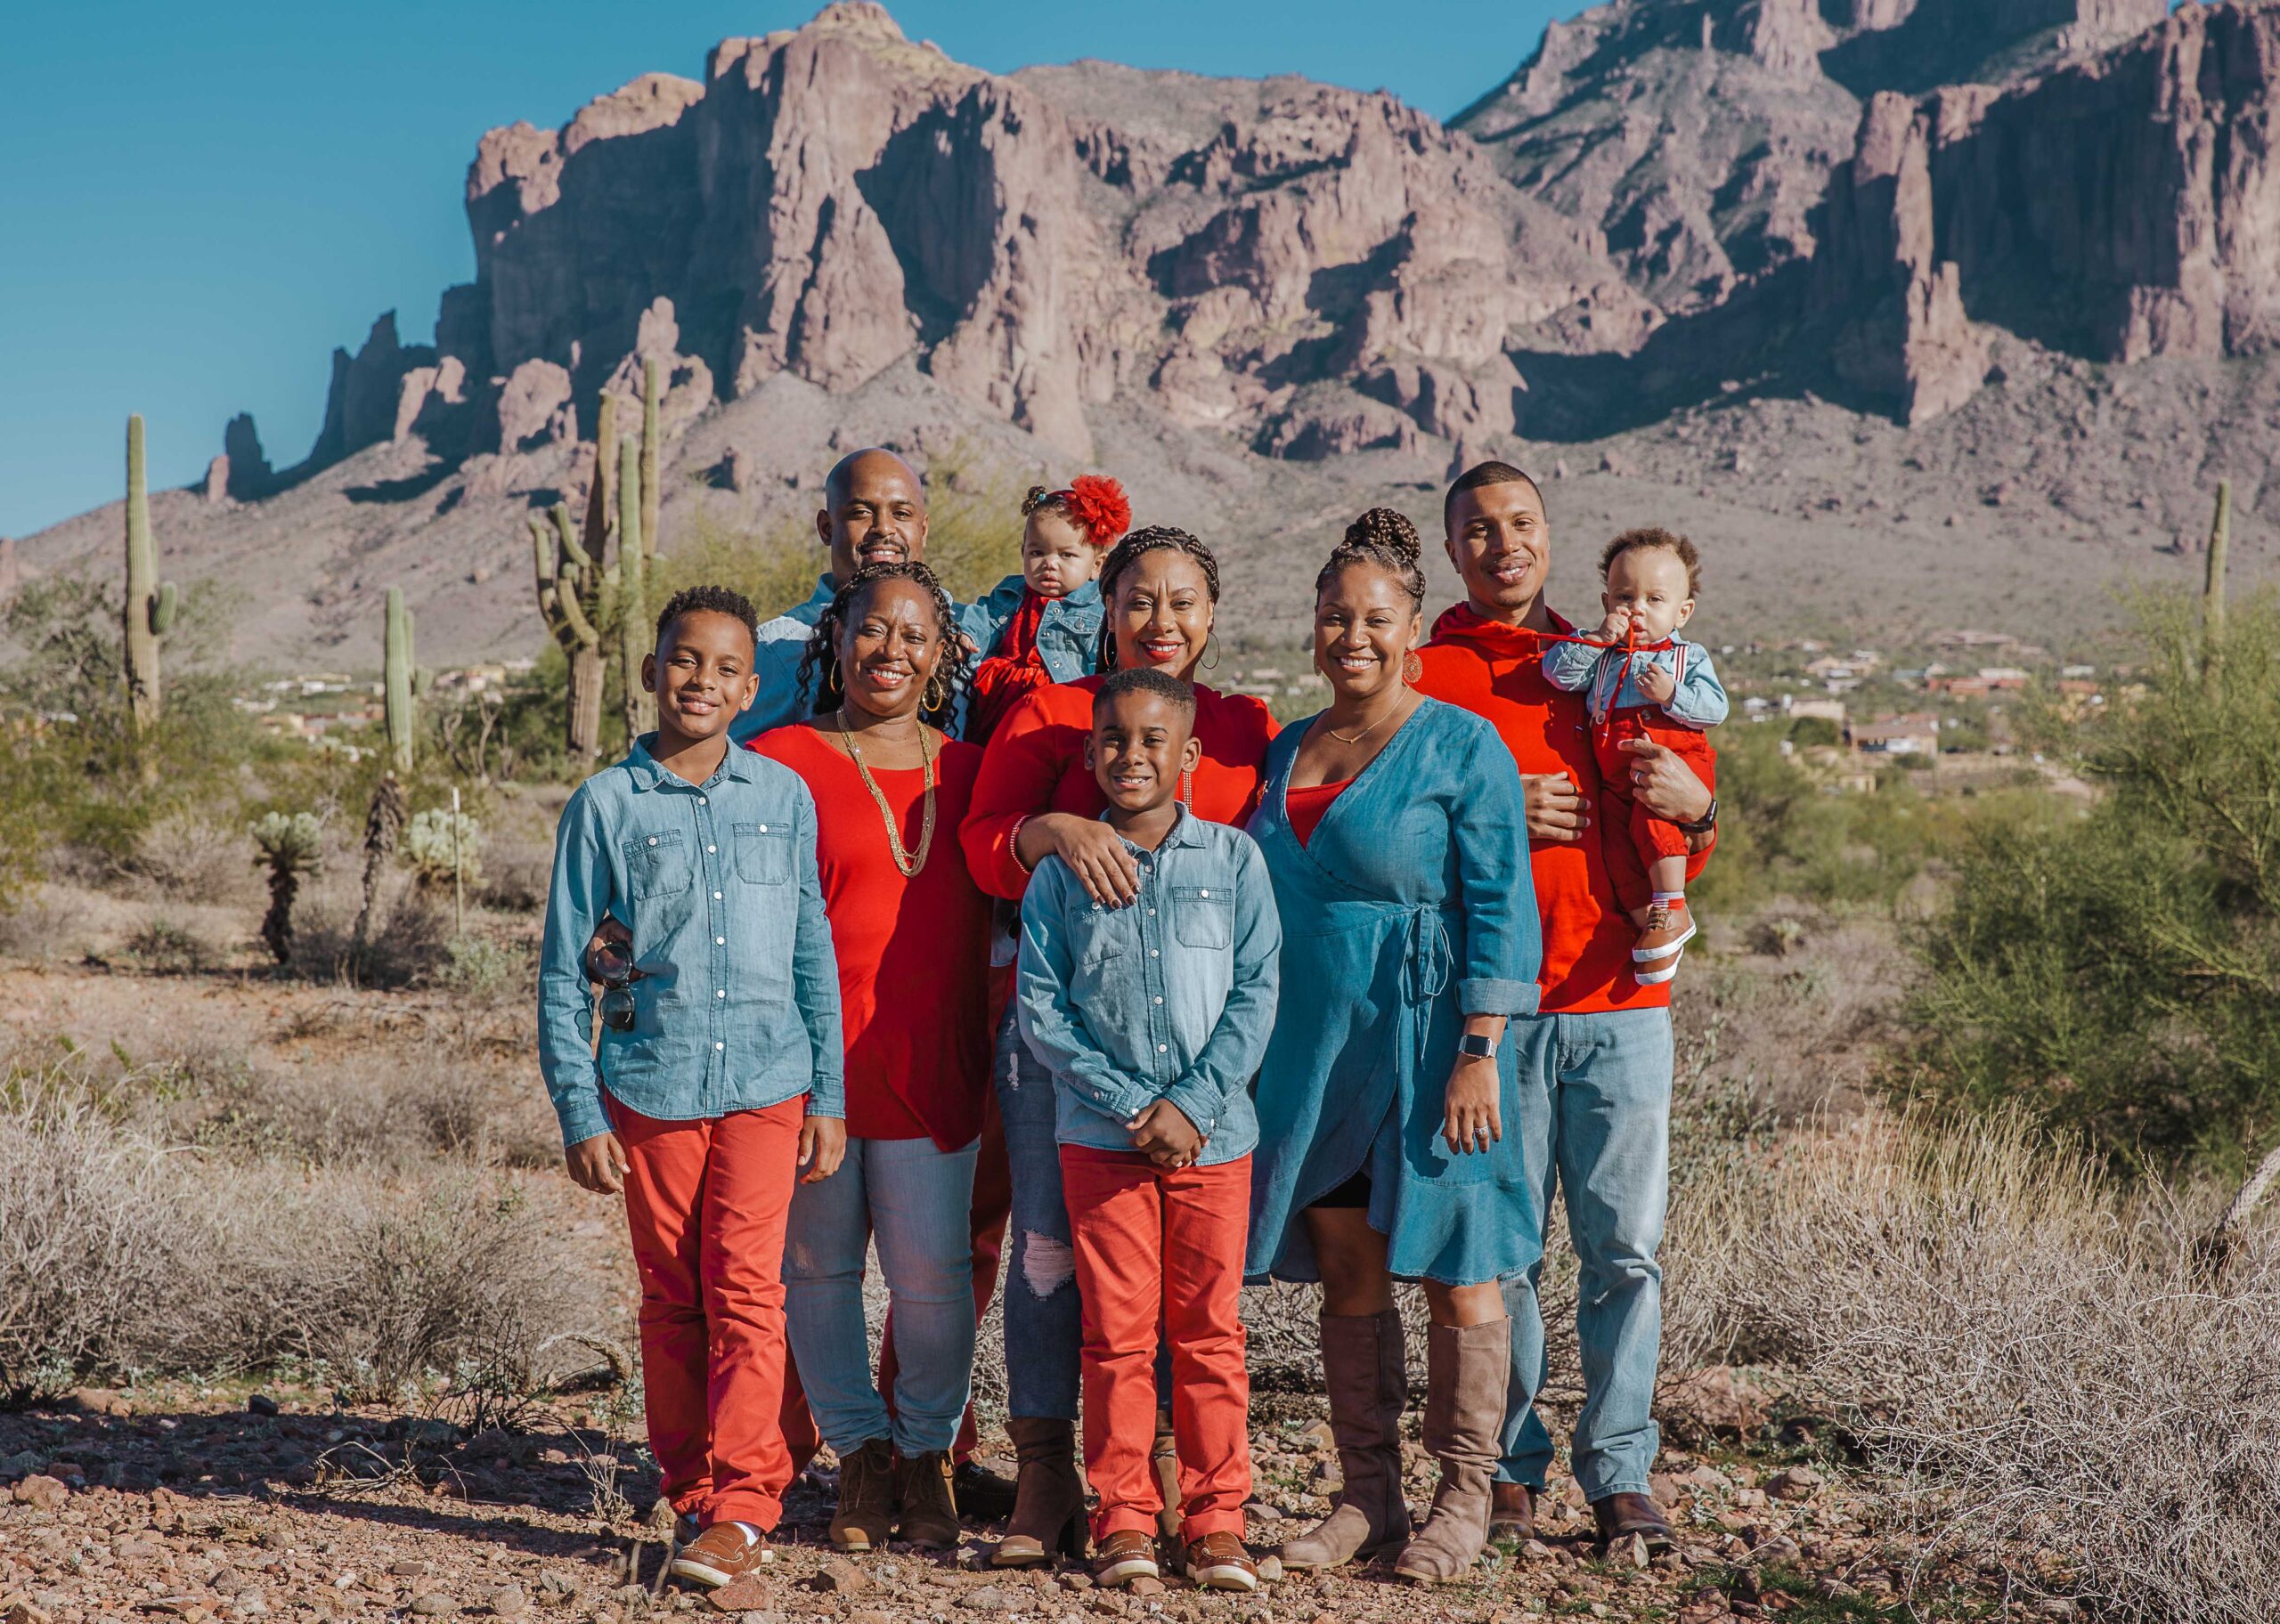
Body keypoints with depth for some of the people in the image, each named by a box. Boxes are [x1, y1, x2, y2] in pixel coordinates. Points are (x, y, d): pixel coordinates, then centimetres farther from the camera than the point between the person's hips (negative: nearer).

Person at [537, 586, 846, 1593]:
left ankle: (743, 1508, -6)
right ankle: (691, 1494, 19)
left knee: (745, 1293, -8)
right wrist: (580, 1115, -2)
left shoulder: (784, 798, 6)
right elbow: (564, 973, 4)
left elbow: (813, 955, 10)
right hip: (648, 1086, 0)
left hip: (765, 1083, 0)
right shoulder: (606, 806, 2)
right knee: (672, 1302, 8)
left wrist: (829, 1096, 7)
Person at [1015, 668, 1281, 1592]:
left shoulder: (1232, 858, 3)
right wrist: (1129, 1106, -10)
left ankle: (1216, 1520, 15)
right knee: (1117, 1332, 3)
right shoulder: (1063, 871, 2)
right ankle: (1125, 1519, 13)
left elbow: (1255, 995, -1)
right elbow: (1040, 1008, -1)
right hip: (1101, 1134, 0)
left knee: (1210, 1330, 6)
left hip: (1212, 1130, 0)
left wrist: (1191, 1105, -10)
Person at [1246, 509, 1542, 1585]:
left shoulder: (1460, 746, -4)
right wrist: (1253, 1046, 14)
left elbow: (1499, 906, -8)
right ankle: (1367, 1496, 17)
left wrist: (1480, 1050, -16)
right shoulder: (1287, 750, 13)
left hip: (1423, 1042, -5)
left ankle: (1463, 1501, 10)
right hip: (1310, 1048, 5)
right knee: (1346, 1274, 8)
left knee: (1455, 1273, 0)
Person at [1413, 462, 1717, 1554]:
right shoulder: (1425, 677, 7)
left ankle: (1619, 1473, 7)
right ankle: (1508, 1468, 10)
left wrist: (1693, 807, -3)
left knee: (1625, 1247, -1)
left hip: (1620, 1007, 3)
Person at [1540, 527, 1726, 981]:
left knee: (1653, 816, -30)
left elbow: (1715, 708, -3)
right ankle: (1650, 924, -3)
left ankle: (1673, 908, -23)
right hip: (1616, 776, 4)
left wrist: (1672, 695, -18)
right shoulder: (1600, 653, 15)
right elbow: (1559, 672, 0)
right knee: (1619, 852, -12)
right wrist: (1598, 639, -10)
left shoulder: (1690, 657, 8)